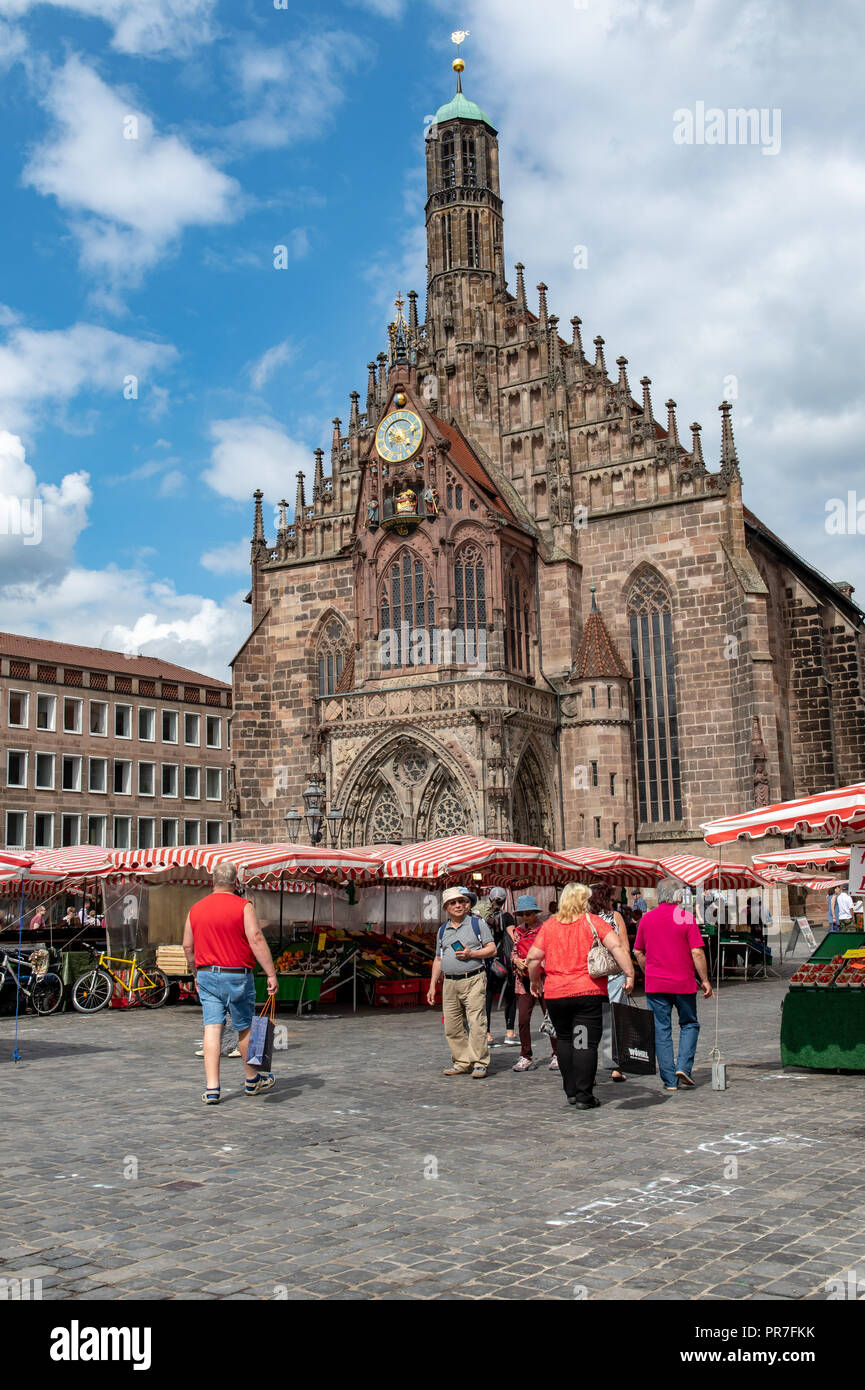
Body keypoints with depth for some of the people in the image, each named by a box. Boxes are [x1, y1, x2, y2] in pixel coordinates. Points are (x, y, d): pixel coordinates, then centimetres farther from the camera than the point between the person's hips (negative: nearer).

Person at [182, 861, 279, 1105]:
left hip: (206, 975, 3)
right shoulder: (243, 906, -8)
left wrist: (197, 973, 26)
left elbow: (188, 947, 12)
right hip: (237, 976, -3)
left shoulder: (196, 909, 6)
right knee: (245, 1028, 12)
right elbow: (256, 940, -16)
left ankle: (212, 1088, -6)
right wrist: (271, 974, -15)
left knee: (212, 1029, 2)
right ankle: (252, 1080, 28)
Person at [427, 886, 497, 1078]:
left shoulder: (477, 923, 4)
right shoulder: (443, 929, 17)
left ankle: (480, 1063, -1)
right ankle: (462, 1062, 15)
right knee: (452, 1027, 5)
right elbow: (438, 959, 22)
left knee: (476, 1023, -9)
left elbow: (492, 949, 1)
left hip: (473, 980, -5)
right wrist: (432, 986, 16)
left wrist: (471, 954, -14)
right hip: (450, 983, 5)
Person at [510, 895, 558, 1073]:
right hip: (523, 980, 4)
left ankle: (558, 1055, 12)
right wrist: (517, 960, -3)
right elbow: (514, 952, 19)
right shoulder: (517, 932, 13)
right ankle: (526, 1057, 8)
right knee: (523, 1019, -2)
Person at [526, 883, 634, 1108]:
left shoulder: (549, 925, 5)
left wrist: (535, 980, 18)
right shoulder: (593, 922, -1)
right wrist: (630, 974, -9)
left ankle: (571, 1092, 20)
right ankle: (584, 1096, 0)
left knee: (564, 1041, 16)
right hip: (588, 992, -3)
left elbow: (533, 957, 3)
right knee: (585, 1043, 0)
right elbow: (616, 946, -12)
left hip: (555, 993, 3)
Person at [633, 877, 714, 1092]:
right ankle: (683, 1067, 1)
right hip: (683, 984, -2)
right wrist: (705, 980, -1)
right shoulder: (685, 917, -7)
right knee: (689, 1025, 16)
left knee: (661, 1030, 6)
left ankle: (669, 1079, 6)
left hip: (655, 984, 2)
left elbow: (638, 953, 9)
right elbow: (697, 952, -9)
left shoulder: (647, 919, 4)